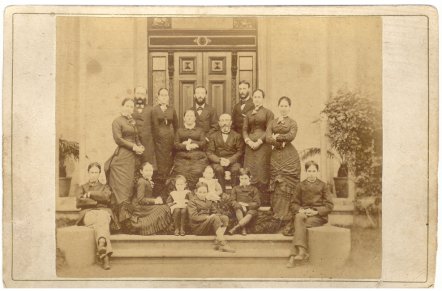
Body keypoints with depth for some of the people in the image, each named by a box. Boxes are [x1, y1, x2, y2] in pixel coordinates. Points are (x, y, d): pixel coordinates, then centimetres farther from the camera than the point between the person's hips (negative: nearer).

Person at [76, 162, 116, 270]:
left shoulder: (104, 187, 30)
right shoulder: (82, 187, 29)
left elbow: (106, 197, 3)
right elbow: (79, 201, 6)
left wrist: (90, 194, 3)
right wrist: (97, 201, 3)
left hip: (104, 211, 1)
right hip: (88, 213, -1)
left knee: (101, 220, -39)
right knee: (100, 223, -38)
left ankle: (101, 244, -67)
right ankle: (105, 256, -58)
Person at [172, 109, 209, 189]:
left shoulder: (200, 130, 20)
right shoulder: (179, 131, 21)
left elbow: (203, 143, 5)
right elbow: (176, 145, 7)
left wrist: (191, 142, -4)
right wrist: (186, 146, -9)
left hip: (198, 159, 0)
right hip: (182, 159, 0)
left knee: (196, 175, -24)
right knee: (182, 176, -23)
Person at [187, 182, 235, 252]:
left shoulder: (209, 201, 20)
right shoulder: (192, 202, -2)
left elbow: (214, 213, 14)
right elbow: (194, 216, -15)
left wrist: (216, 215, -13)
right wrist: (208, 217, -25)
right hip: (197, 227, -7)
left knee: (225, 218, -17)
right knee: (215, 218, -31)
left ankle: (218, 242, -31)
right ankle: (223, 243, -37)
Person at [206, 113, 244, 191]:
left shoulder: (237, 136, 10)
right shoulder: (214, 136, 12)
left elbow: (240, 152, 2)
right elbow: (209, 153, 5)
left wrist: (230, 160, -15)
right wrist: (219, 160, -15)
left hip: (232, 161, 0)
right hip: (218, 162, 1)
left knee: (235, 169, -33)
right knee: (219, 169, -33)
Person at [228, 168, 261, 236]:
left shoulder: (254, 189, 14)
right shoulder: (236, 189, 18)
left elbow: (257, 203, 4)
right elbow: (233, 201, 5)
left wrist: (246, 204, -10)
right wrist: (241, 206, -14)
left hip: (250, 208, -1)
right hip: (239, 208, 1)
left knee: (251, 213, -37)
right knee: (238, 209, -36)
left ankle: (235, 227, -46)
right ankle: (243, 229, -40)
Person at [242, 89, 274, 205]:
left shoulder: (268, 113, 4)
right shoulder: (248, 114, 17)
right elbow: (244, 129, 11)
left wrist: (259, 141, -13)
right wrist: (248, 141, -7)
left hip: (263, 145, -4)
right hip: (250, 146, 4)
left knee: (262, 173, -7)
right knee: (250, 174, -1)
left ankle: (265, 202, -3)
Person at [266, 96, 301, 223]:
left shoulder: (292, 123, 9)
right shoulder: (272, 122, 15)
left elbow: (291, 136, -10)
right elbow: (268, 138, 0)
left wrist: (277, 137, -5)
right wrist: (281, 143, -10)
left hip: (289, 156, -2)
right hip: (275, 156, 3)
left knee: (287, 184, -7)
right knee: (276, 184, -1)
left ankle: (285, 215, -3)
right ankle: (276, 214, 4)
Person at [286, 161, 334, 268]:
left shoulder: (323, 185, 9)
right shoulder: (301, 185, 14)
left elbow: (329, 205, 2)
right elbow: (293, 203, 12)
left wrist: (316, 211, -14)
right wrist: (300, 210, -11)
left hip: (319, 216, -2)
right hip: (303, 213, 2)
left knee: (299, 225, -31)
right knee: (298, 217, -35)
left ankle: (293, 256, -33)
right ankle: (302, 251, -43)